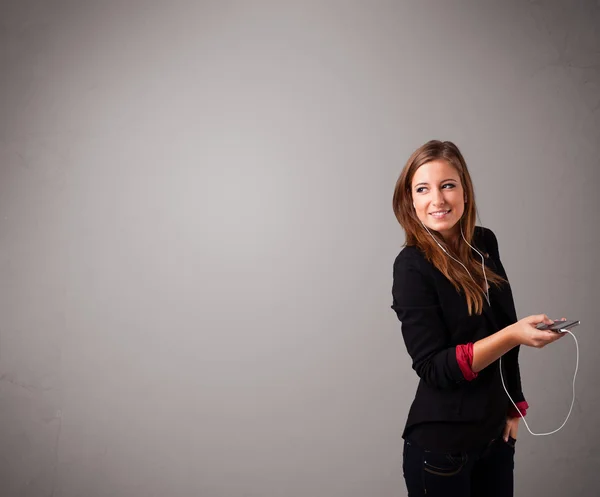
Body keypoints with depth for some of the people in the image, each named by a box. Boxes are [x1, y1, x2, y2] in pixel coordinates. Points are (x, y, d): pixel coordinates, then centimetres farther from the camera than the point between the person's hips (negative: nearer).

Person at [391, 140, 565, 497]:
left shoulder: (485, 244, 0)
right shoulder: (412, 266, -17)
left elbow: (502, 329, 9)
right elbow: (434, 368, -20)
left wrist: (514, 407, 6)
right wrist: (513, 335, -30)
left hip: (496, 432, 6)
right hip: (442, 443, -5)